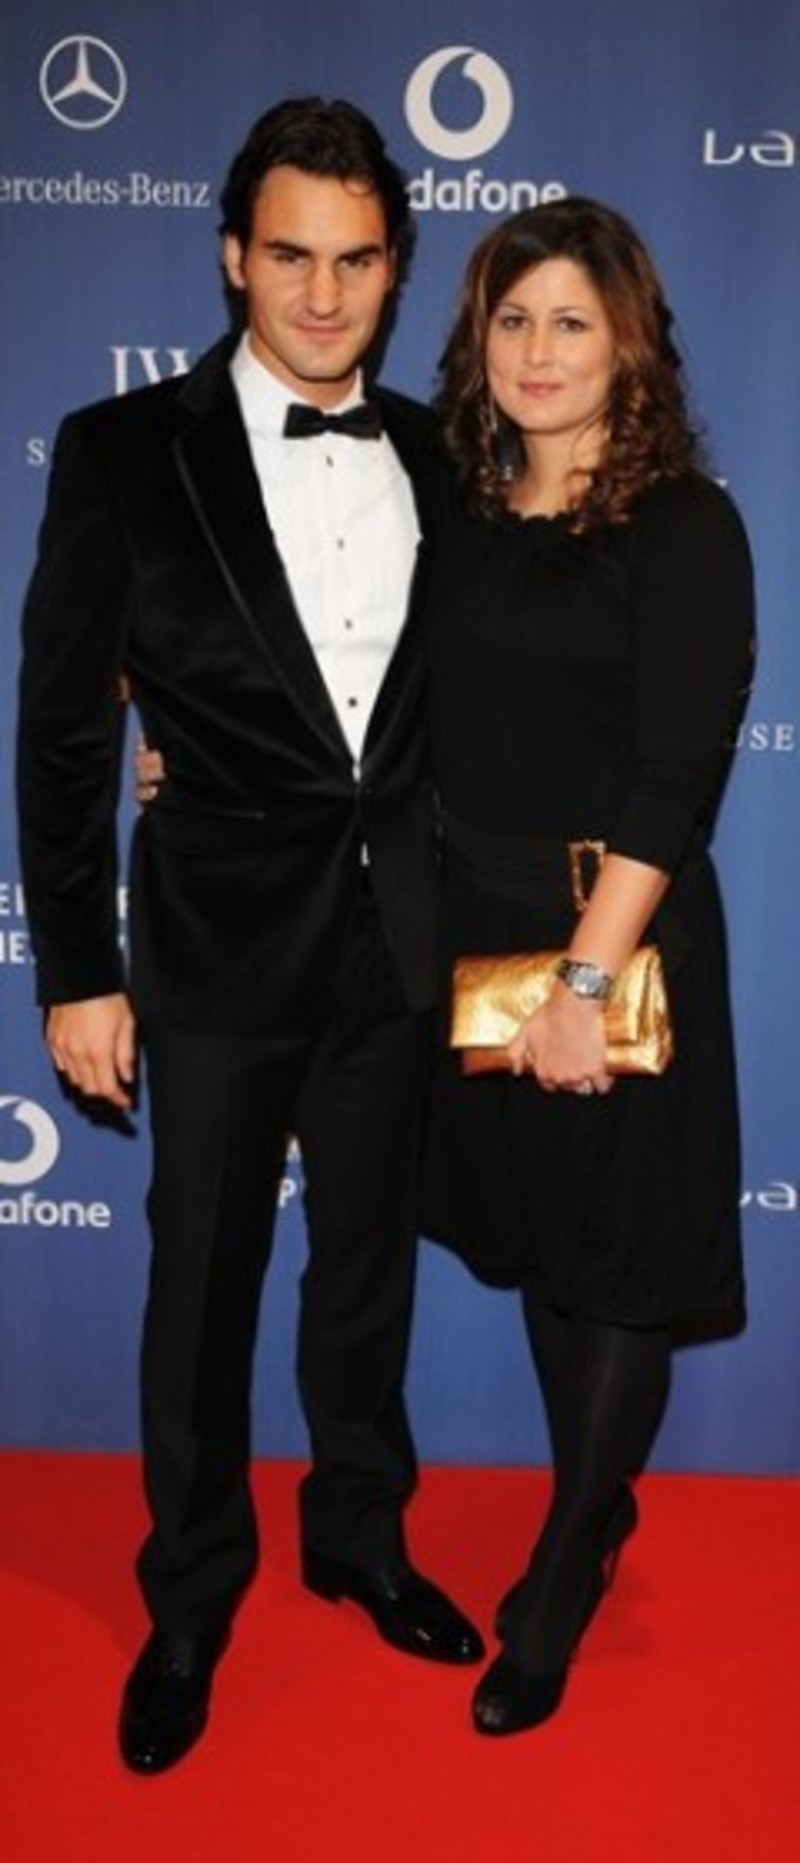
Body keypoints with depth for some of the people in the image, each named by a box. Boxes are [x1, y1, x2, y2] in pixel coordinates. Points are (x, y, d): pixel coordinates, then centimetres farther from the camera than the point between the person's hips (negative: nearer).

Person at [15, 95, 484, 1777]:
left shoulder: (430, 456, 3)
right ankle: (193, 1595, 32)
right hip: (222, 944, -3)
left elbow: (450, 698, 10)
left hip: (396, 943, 3)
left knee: (370, 1264, 18)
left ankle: (361, 1533, 40)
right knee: (203, 1286, 11)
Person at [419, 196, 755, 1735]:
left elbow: (678, 772, -16)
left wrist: (586, 975, -20)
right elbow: (427, 731, 10)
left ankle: (562, 1583, 23)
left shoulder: (685, 526, -9)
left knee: (622, 1258, 7)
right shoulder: (460, 513, 7)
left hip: (621, 933, -5)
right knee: (533, 1237, 16)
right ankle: (594, 1515, 36)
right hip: (475, 927, 6)